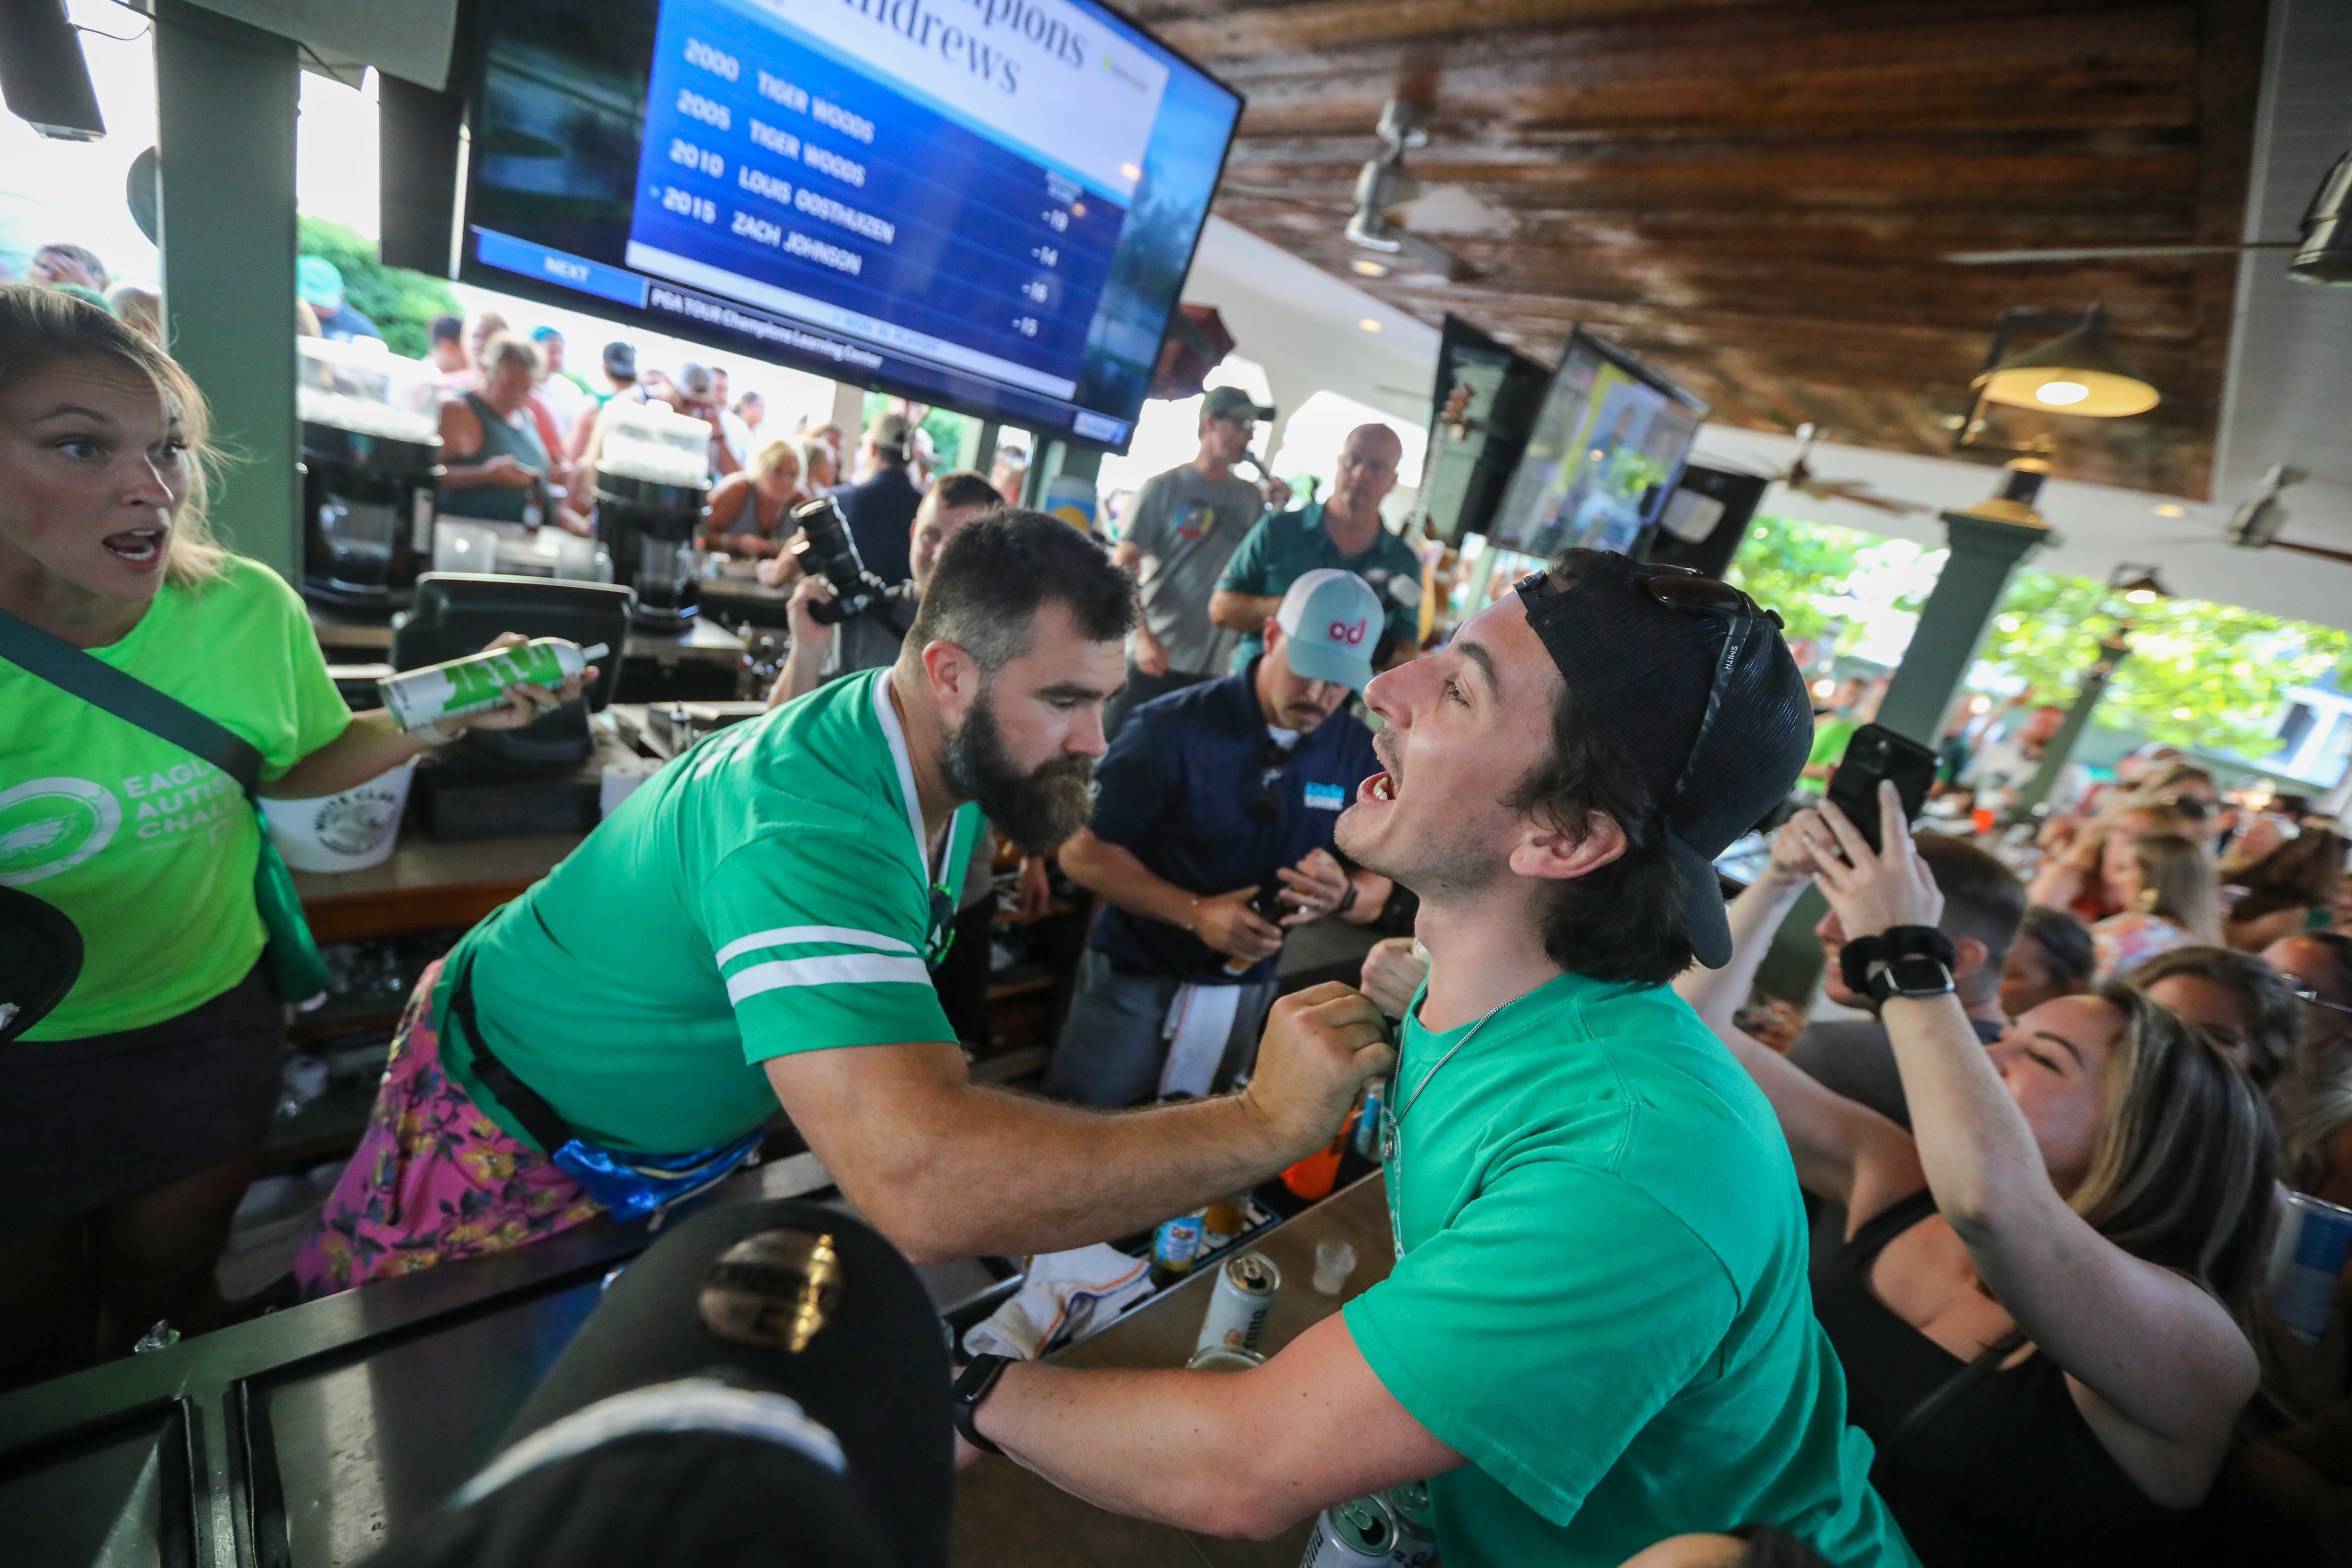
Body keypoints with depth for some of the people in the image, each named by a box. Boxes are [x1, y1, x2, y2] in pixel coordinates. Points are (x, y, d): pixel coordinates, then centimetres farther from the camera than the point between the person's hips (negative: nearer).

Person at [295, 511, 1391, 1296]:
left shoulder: (949, 765, -14)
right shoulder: (809, 824, -43)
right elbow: (919, 1189, -54)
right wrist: (1264, 1122, -49)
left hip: (682, 1145, 7)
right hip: (508, 1145, -7)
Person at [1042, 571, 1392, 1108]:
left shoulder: (1360, 755, -5)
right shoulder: (1171, 728, -18)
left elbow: (1375, 891, 2)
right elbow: (1084, 852, -15)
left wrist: (1345, 894, -22)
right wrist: (1197, 912, -25)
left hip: (1248, 993, 4)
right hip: (1137, 977, -4)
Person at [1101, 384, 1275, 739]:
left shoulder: (1250, 497, 10)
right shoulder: (1164, 487, -1)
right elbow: (1123, 569, -5)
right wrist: (1144, 637, -19)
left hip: (1214, 668, 4)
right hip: (1154, 658, -3)